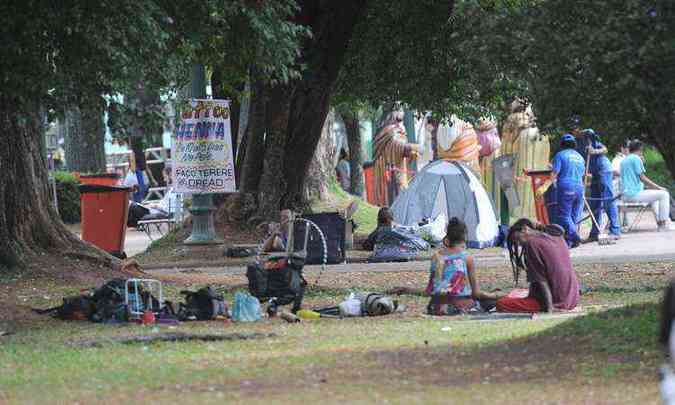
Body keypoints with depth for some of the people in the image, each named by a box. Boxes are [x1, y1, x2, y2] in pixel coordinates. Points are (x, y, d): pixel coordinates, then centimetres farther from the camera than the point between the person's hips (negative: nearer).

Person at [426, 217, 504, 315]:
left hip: (437, 308, 5)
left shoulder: (436, 256, 5)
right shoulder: (467, 258, -6)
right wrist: (494, 296, 16)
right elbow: (476, 293, -1)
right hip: (459, 306, -5)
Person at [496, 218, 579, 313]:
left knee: (501, 304, -14)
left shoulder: (532, 243, -13)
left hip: (556, 301, -9)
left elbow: (541, 281, -18)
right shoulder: (556, 236, 10)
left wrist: (549, 309, -20)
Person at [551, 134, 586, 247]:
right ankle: (568, 242, 10)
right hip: (579, 188, 6)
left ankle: (573, 236, -27)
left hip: (566, 188, -6)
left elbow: (555, 173, -8)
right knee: (573, 216, 10)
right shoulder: (579, 157, 18)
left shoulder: (560, 155, 0)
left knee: (564, 215, -7)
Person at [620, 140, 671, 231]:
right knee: (664, 194, -6)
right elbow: (642, 178, -14)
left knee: (655, 196, 31)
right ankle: (664, 224, -5)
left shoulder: (624, 160, 18)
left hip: (626, 195, 10)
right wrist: (658, 187, -7)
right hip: (634, 194, -10)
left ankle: (659, 222, 28)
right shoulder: (636, 158, -9)